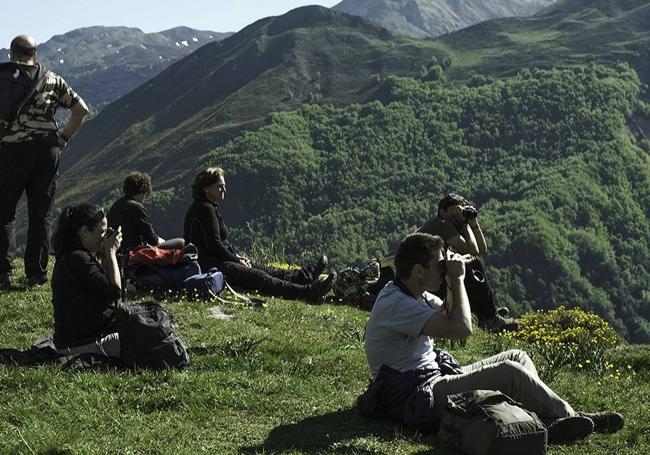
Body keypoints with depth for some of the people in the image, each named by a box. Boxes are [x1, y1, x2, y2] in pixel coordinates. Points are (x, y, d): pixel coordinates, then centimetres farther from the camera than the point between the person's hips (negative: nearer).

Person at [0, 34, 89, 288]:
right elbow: (81, 108, 9)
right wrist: (64, 137, 11)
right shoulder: (52, 80, 10)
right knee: (41, 214, 7)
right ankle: (36, 274, 6)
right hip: (48, 151, 2)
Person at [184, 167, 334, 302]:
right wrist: (237, 260, -9)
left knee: (262, 270, 9)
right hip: (209, 265, -12)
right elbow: (214, 245, -19)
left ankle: (304, 275, 11)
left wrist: (237, 256, 11)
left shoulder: (209, 207, 19)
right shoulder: (204, 209, -15)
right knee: (258, 277, -17)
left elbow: (221, 241, 25)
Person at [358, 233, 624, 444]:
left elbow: (449, 317, 28)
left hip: (435, 378, 11)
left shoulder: (414, 294, 11)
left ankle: (545, 420, -7)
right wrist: (456, 279, -14)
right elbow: (462, 329, -27)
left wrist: (452, 286, 9)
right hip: (416, 399, -11)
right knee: (509, 372, -20)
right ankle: (571, 418, -3)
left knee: (518, 358, 7)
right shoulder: (395, 304, -22)